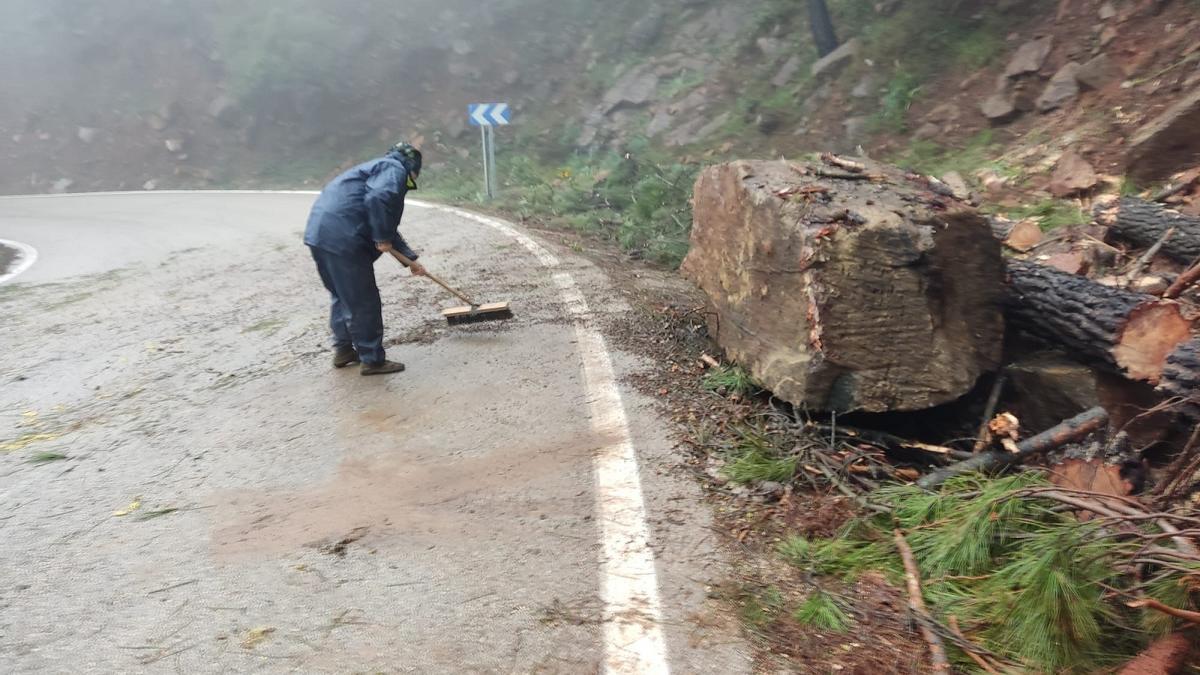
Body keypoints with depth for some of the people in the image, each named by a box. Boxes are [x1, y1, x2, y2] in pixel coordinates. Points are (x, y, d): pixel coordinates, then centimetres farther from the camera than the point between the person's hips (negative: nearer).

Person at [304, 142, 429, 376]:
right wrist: (382, 238, -14)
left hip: (319, 233, 10)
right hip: (342, 238, -10)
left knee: (342, 296, 24)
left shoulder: (380, 168, 31)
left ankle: (343, 349, 34)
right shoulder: (395, 169, 0)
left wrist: (411, 258, 36)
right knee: (364, 302, -1)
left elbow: (388, 226, 36)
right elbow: (378, 199, -23)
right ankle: (373, 360, 6)